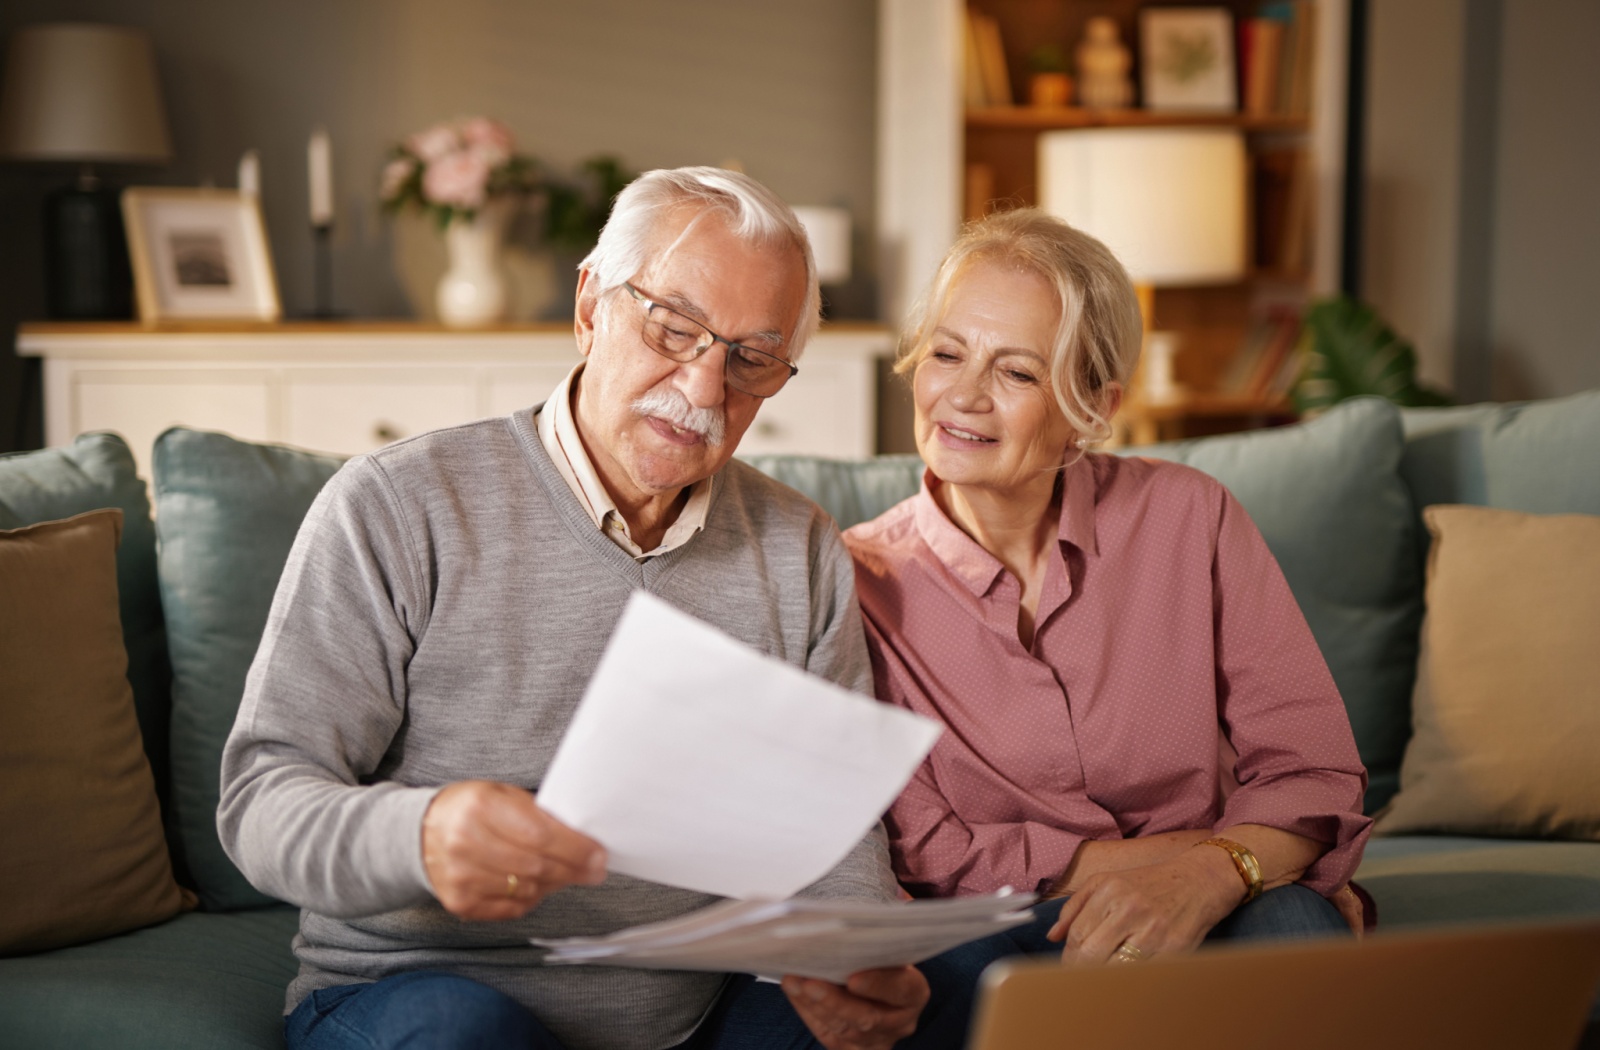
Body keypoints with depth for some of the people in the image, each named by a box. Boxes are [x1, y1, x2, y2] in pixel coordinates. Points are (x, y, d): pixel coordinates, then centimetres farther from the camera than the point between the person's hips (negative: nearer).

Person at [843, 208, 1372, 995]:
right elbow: (921, 855, -7)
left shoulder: (1190, 519, 0)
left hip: (1201, 926, 1)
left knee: (1288, 924, -32)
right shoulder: (857, 582, -3)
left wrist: (1209, 872, -25)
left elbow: (1314, 770, -3)